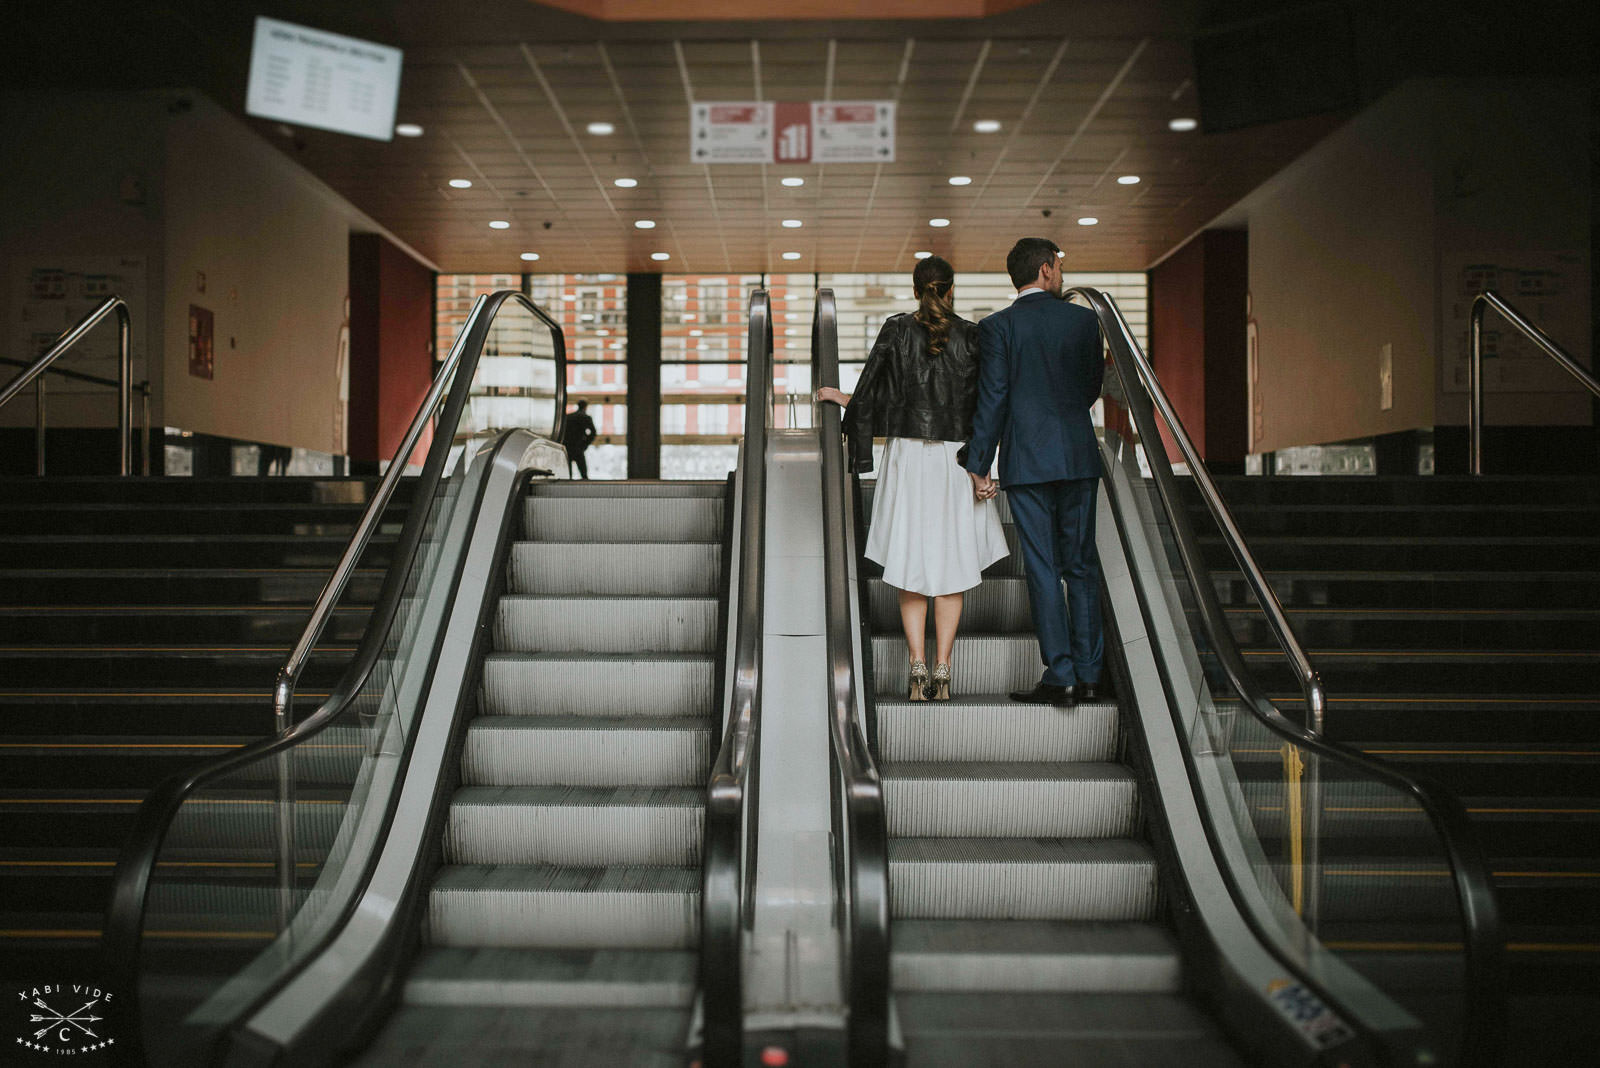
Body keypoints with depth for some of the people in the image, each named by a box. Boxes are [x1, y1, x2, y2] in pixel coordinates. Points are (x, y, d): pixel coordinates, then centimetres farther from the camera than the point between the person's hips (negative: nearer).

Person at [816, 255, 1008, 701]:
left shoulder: (895, 330, -2)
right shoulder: (971, 336, -2)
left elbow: (867, 399, -1)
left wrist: (836, 396, 19)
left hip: (908, 456, 0)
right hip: (957, 458, 0)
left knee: (911, 566, 7)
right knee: (951, 567, 7)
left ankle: (917, 666, -3)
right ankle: (942, 671, 3)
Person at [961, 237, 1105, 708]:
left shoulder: (997, 327, -5)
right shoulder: (1083, 319, 3)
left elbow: (992, 399, -8)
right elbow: (1093, 386, 13)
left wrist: (977, 465, -3)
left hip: (1025, 461, -3)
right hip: (1078, 456, 3)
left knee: (1043, 568, 0)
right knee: (1081, 564, 10)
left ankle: (1061, 677, -1)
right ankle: (1088, 672, 14)